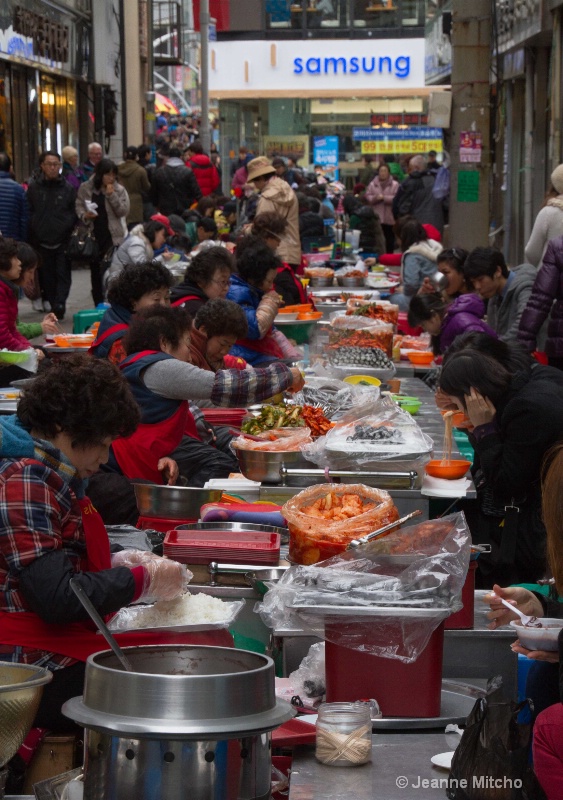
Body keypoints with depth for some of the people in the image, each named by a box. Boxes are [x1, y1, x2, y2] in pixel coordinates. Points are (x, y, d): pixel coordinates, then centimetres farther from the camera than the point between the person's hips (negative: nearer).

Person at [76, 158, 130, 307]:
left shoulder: (119, 190, 1)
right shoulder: (85, 188, 2)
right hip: (92, 235, 2)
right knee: (94, 270, 10)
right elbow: (79, 205, 8)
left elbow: (123, 211, -7)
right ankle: (98, 304, 21)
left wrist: (111, 195, -16)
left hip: (113, 236, -2)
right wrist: (84, 215, -13)